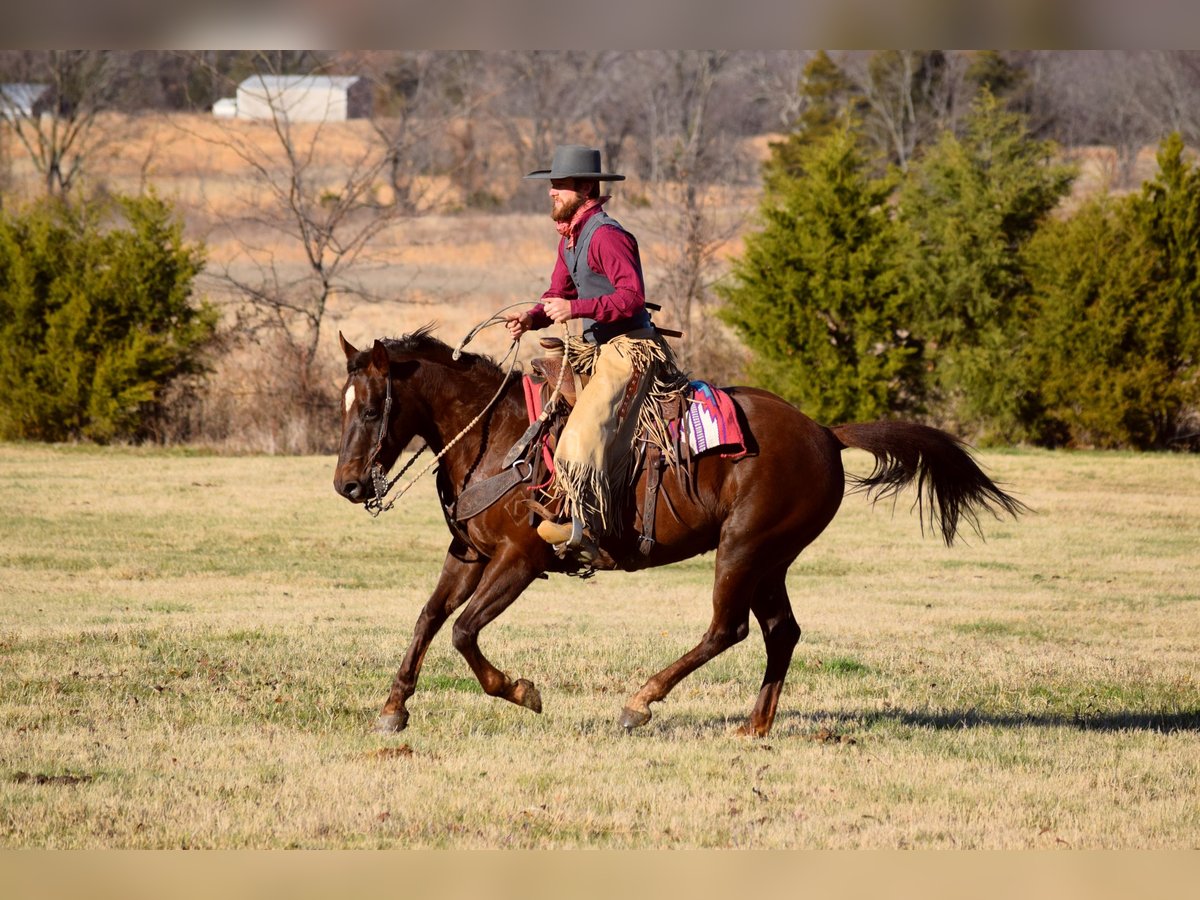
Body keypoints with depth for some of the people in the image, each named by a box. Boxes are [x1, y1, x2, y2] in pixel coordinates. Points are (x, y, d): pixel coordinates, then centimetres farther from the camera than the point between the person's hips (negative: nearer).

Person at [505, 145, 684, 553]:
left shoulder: (606, 235, -16)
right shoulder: (570, 238, 14)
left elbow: (632, 296, -23)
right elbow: (558, 293, 20)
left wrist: (575, 308, -28)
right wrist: (531, 317, -1)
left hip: (629, 347, -11)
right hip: (596, 347, 11)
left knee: (586, 427, -23)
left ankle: (583, 524, -30)